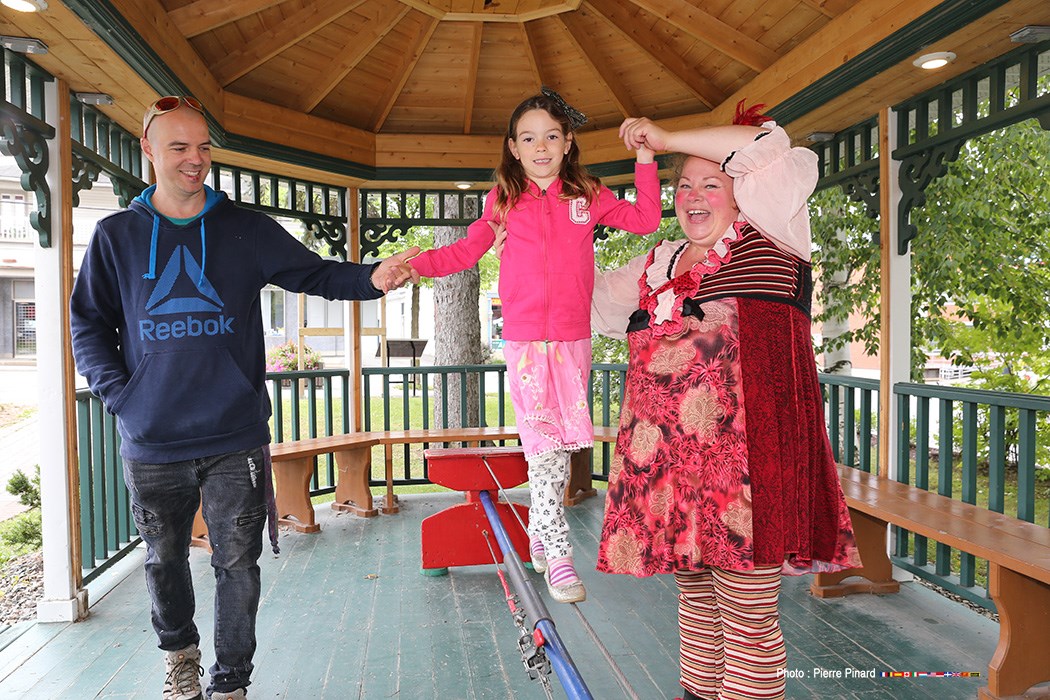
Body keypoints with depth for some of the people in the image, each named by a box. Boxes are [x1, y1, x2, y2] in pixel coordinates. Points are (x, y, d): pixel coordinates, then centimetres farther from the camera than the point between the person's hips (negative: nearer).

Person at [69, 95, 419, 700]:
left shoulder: (246, 228, 4)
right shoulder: (117, 236, 6)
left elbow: (316, 273, 1)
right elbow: (88, 323, 10)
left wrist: (372, 278, -19)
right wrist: (118, 392, -4)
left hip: (236, 438, -1)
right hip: (151, 444, 2)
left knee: (238, 564, 4)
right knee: (164, 559, 17)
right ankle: (179, 650, 45)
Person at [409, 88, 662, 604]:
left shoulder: (587, 195, 7)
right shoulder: (504, 200, 5)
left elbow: (645, 220, 9)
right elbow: (466, 251, 10)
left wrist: (644, 158, 4)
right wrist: (414, 263, -2)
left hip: (573, 339, 2)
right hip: (524, 340, -2)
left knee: (561, 446, 7)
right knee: (543, 446, -6)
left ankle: (538, 535, 26)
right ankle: (558, 556, 3)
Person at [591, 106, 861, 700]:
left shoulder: (765, 233, 5)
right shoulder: (658, 262, 21)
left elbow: (781, 154, -10)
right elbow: (597, 301, 34)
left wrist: (667, 138, -3)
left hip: (744, 449, -6)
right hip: (671, 451, 6)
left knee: (748, 614, -1)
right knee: (696, 596, 18)